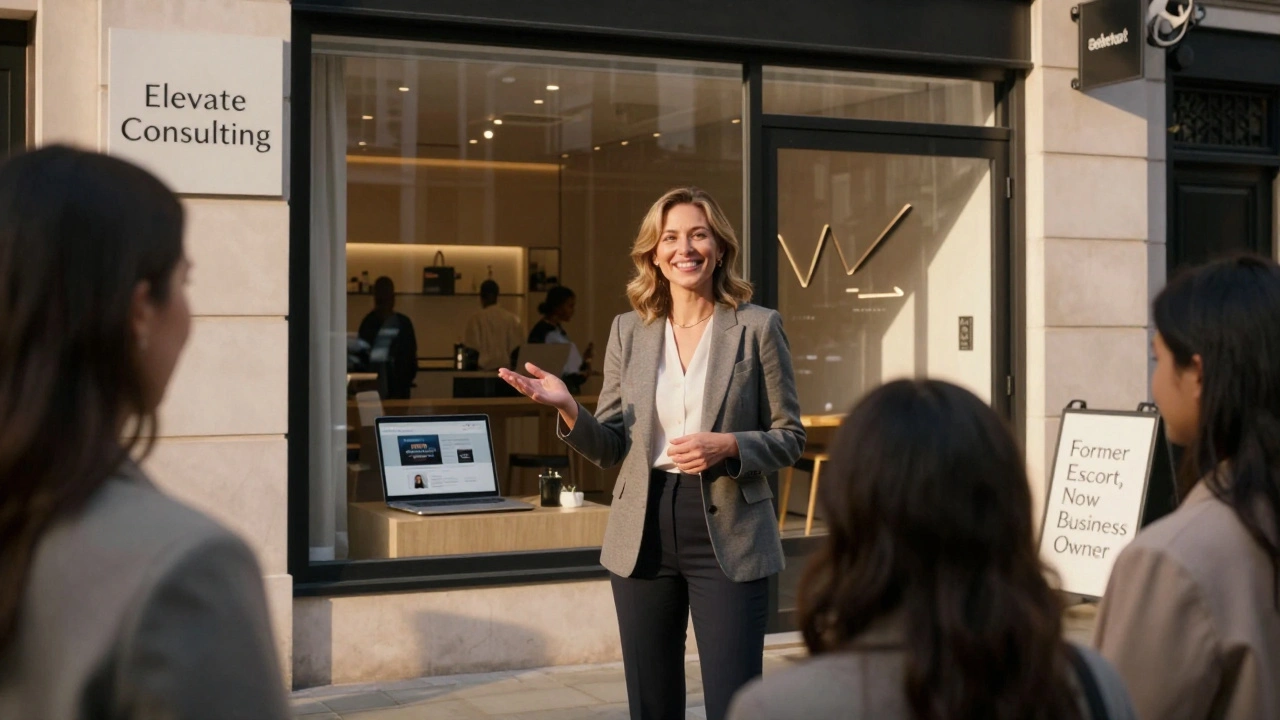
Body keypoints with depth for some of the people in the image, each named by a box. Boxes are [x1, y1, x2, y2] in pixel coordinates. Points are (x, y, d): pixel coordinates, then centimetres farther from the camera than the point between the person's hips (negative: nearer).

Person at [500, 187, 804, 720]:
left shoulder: (758, 327, -1)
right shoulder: (629, 330, 7)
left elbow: (789, 438, 1)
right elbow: (610, 448, 7)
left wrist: (728, 447, -18)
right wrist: (568, 408, -12)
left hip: (728, 536, -3)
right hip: (644, 536, 3)